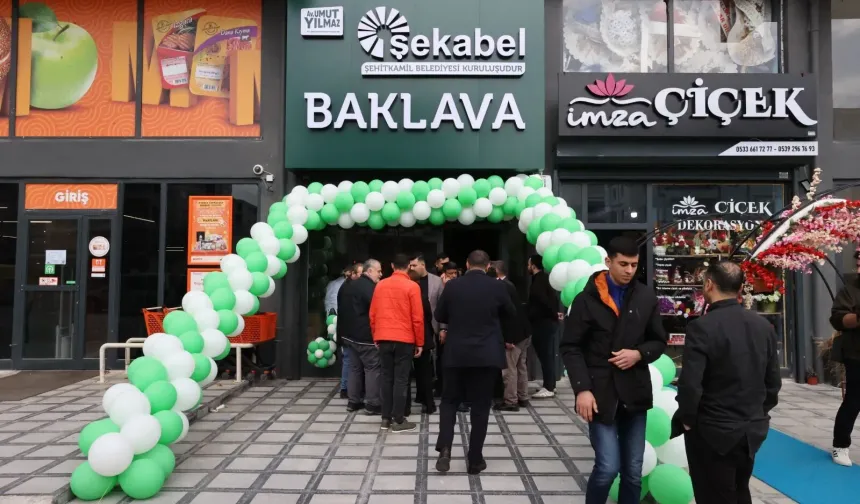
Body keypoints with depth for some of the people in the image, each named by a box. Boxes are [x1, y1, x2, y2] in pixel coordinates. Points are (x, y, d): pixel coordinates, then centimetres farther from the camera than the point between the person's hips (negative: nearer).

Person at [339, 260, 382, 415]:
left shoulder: (350, 285, 13)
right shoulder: (370, 287, -16)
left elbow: (343, 309, 19)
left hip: (350, 334, 9)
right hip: (366, 336, -9)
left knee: (354, 367, 14)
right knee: (372, 368, -2)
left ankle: (353, 401, 19)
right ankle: (372, 404, 0)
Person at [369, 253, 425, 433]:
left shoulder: (380, 285, 5)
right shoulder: (412, 287, -7)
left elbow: (373, 314, 9)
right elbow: (417, 317, -9)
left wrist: (376, 337, 18)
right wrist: (420, 342, -1)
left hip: (384, 339, 4)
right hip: (404, 339, -4)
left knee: (387, 378, 11)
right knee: (401, 379, 0)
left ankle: (386, 418, 16)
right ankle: (398, 421, 3)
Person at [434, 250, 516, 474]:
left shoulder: (452, 285, -5)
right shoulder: (497, 287, -6)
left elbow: (439, 316, 5)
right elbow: (511, 313, 10)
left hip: (456, 354, 1)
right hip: (487, 355, -1)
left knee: (449, 401, 15)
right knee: (481, 405, 8)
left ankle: (444, 448, -2)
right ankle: (475, 459, 12)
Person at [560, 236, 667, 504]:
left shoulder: (647, 297, 4)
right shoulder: (587, 299, -4)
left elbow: (659, 342, 11)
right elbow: (570, 348, -4)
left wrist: (639, 354, -10)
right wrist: (582, 388, -14)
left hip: (634, 393, 3)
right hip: (600, 393, -3)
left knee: (633, 471, 9)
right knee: (608, 466, -7)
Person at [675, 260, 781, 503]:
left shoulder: (701, 327, -20)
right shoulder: (764, 326, 0)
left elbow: (690, 385, -24)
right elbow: (773, 381, 5)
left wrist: (687, 419, -8)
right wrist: (759, 413, 17)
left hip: (713, 432, -6)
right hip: (752, 430, 6)